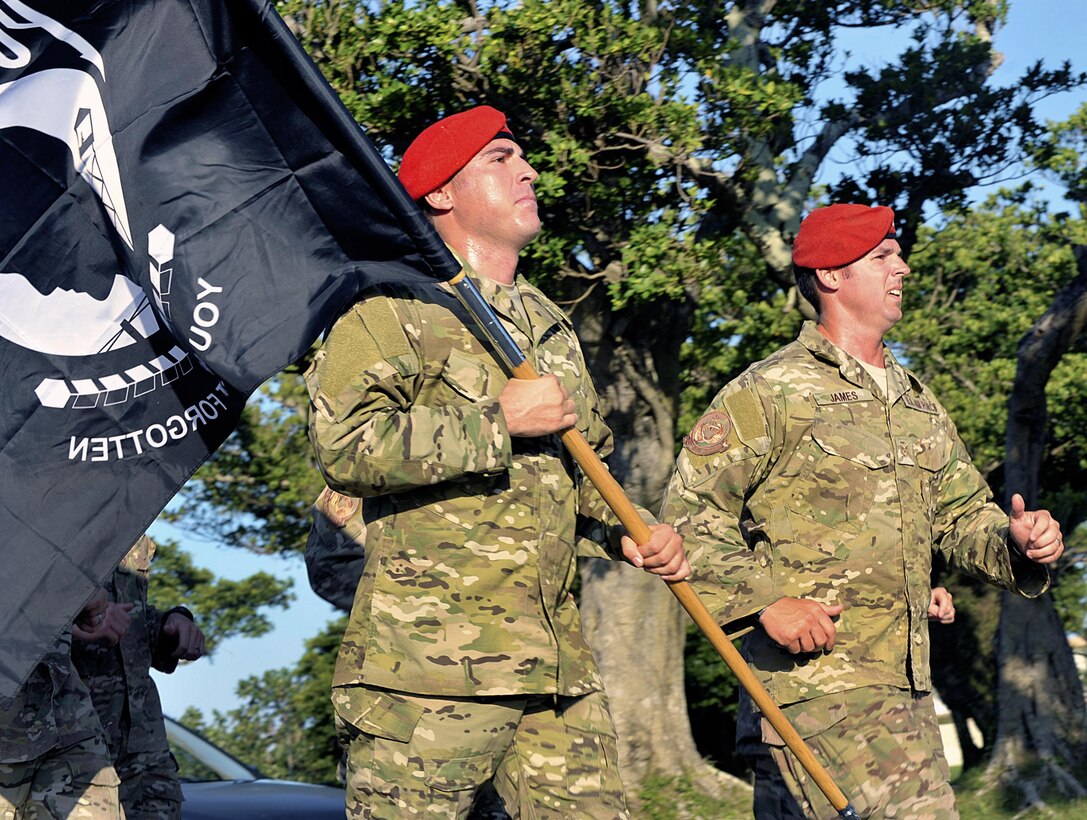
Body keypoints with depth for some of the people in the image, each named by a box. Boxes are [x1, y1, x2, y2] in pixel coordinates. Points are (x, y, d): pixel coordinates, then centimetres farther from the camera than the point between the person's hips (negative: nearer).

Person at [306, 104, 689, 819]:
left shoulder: (550, 325, 23)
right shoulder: (395, 305, -2)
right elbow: (343, 445, -17)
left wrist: (630, 534, 12)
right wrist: (498, 418, -14)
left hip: (557, 662, 7)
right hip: (428, 662, -7)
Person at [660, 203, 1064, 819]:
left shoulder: (918, 402, 19)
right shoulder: (769, 393, -4)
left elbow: (962, 514, 23)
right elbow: (690, 516, -6)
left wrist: (1017, 542, 1)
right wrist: (764, 600, -17)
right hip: (817, 678, -7)